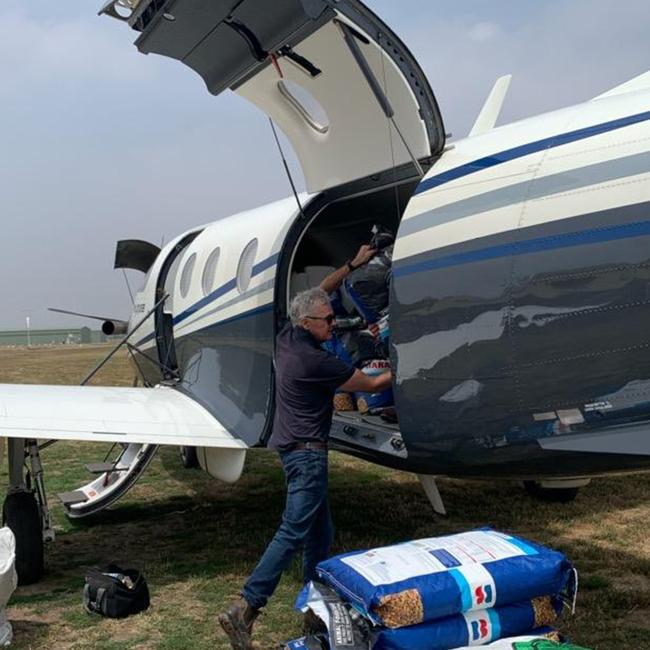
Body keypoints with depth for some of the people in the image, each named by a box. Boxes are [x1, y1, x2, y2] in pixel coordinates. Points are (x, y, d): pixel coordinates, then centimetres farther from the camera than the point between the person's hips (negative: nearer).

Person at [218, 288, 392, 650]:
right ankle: (244, 610, -12)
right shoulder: (316, 362, -21)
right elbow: (372, 385, -9)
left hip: (295, 446, 10)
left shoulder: (287, 338, 3)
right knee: (294, 532, -10)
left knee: (320, 532, 16)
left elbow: (313, 297, 22)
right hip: (306, 451, -10)